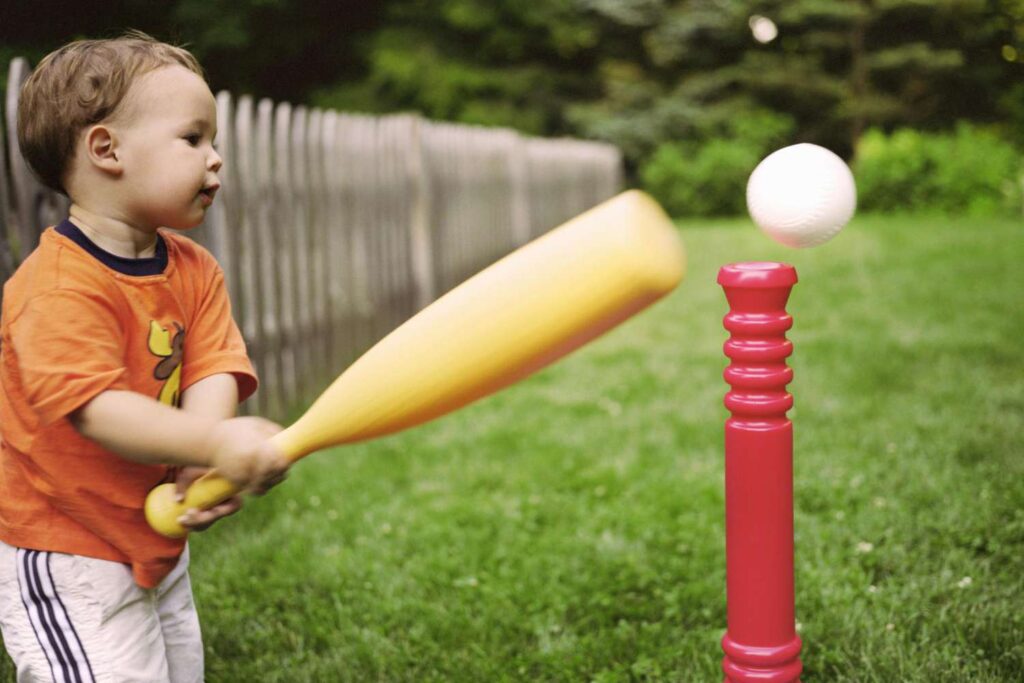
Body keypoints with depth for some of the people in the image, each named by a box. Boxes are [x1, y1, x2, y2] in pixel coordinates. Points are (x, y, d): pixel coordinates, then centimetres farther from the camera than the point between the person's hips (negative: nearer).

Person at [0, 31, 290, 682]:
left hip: (159, 548, 8)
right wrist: (214, 443, -47)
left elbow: (212, 373, -11)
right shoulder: (60, 286, -23)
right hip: (68, 564, -8)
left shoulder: (196, 270, 2)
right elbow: (97, 407, -33)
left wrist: (205, 466, -30)